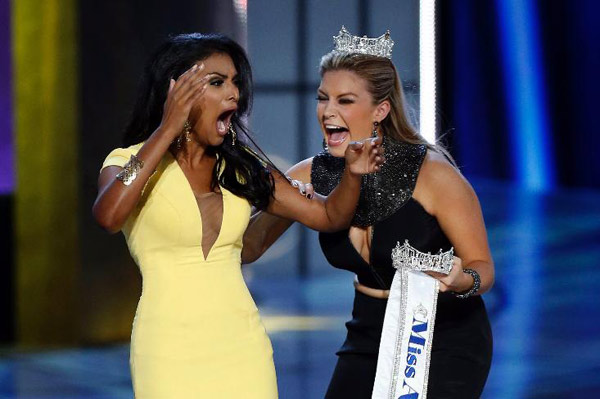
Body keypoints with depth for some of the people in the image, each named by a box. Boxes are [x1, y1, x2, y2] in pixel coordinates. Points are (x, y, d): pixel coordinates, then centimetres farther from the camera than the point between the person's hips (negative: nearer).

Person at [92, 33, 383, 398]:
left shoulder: (240, 167, 10)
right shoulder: (130, 163, -3)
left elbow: (329, 216, 12)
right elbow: (109, 216, -25)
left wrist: (353, 174, -9)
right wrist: (167, 130, -23)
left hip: (243, 347, 4)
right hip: (171, 350, -4)